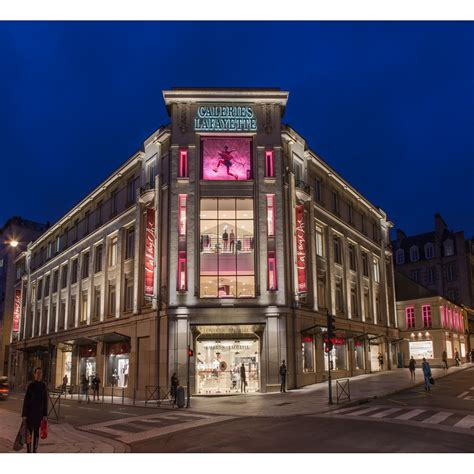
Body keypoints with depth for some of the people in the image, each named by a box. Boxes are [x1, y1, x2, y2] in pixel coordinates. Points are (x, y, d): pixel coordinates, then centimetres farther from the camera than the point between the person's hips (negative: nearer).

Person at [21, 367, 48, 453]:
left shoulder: (43, 386, 4)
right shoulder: (31, 385, -9)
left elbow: (45, 400, 7)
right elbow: (26, 400, -8)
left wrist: (45, 414, 4)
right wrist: (24, 414, -11)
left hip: (39, 412, 4)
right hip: (30, 411, -4)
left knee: (36, 432, 9)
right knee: (29, 432, -4)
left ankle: (34, 451, 17)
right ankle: (29, 451, 3)